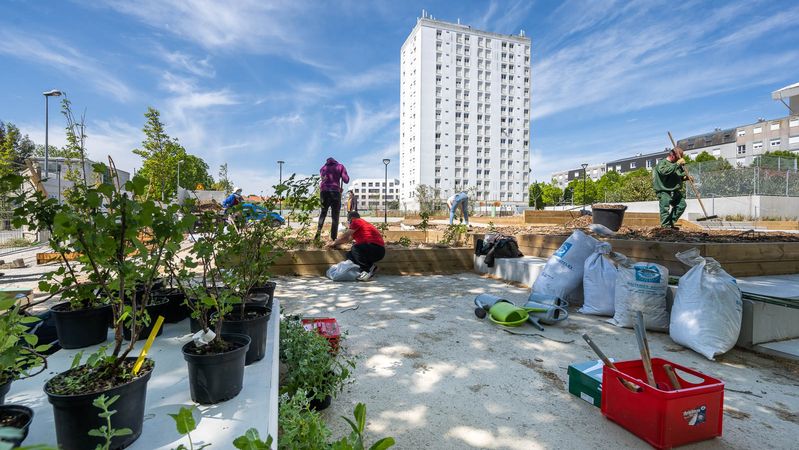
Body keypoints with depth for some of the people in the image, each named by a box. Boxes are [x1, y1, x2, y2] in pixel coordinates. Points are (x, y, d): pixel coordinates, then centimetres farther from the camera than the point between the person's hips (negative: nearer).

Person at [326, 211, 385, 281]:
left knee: (355, 248, -30)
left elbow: (345, 237, -4)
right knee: (349, 254, 11)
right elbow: (348, 239, 32)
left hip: (377, 250, -10)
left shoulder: (357, 221, -4)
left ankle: (367, 269, -15)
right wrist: (335, 243, 35)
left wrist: (334, 243, 11)